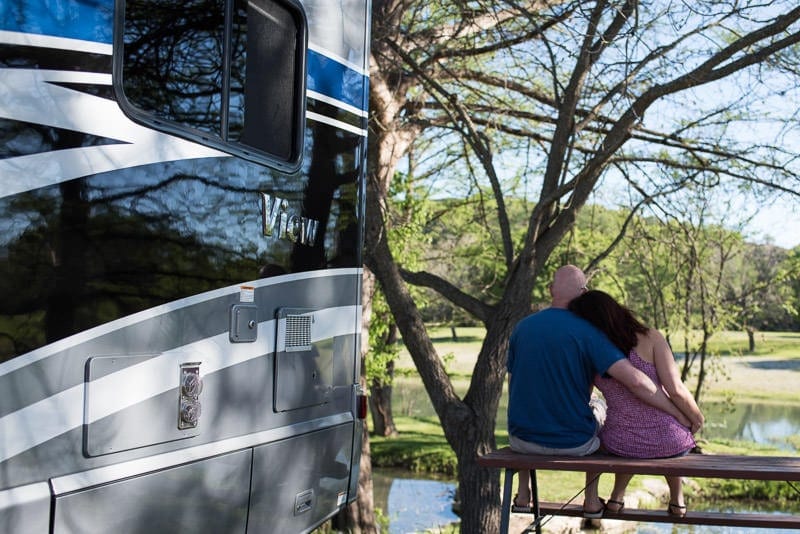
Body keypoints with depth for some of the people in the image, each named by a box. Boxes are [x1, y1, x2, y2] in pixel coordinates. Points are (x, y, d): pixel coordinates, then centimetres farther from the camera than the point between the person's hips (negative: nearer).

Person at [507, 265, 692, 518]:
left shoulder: (521, 327, -2)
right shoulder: (587, 332, -14)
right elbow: (634, 380, -23)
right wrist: (679, 414, -13)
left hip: (523, 440, 2)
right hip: (574, 443, -2)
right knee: (596, 409, 32)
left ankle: (523, 494, 37)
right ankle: (592, 500, 35)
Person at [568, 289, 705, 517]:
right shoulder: (650, 338, -14)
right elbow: (676, 391, -16)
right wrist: (697, 417, 2)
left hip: (619, 445, 2)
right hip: (669, 444, -2)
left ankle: (617, 496, 36)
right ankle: (677, 499, 39)